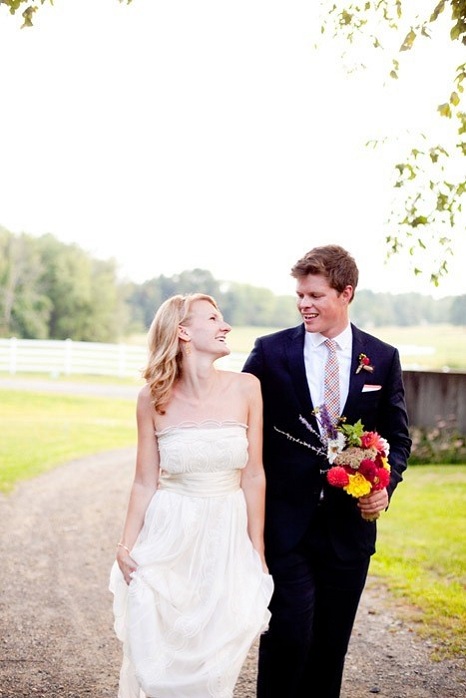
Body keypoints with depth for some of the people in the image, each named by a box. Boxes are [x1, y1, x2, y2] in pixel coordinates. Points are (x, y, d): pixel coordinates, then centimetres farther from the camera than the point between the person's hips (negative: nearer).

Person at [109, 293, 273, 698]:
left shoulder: (246, 389, -4)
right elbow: (145, 482, 0)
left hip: (227, 542, 1)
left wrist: (257, 553, 1)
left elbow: (253, 476, -2)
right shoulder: (153, 398, -5)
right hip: (169, 538, -1)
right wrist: (126, 548, -4)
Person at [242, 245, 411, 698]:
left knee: (331, 642, 12)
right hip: (286, 522, -2)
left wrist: (386, 484, -8)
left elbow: (397, 436, 10)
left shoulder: (383, 358, 4)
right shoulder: (270, 352, -2)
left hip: (350, 524, 2)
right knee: (288, 635, -6)